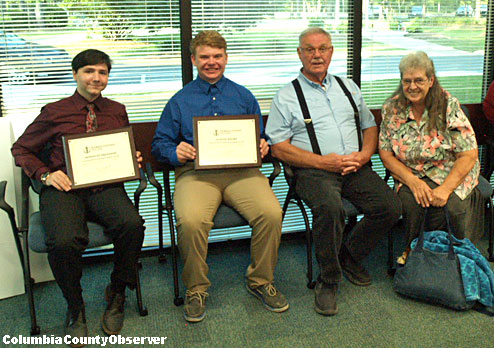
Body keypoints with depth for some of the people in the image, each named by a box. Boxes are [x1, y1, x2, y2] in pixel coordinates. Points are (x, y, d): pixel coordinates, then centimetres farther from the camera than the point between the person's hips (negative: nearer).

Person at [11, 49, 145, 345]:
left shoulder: (117, 111, 19)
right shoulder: (54, 112, 11)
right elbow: (21, 149, 15)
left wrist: (133, 159, 4)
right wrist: (46, 174, -2)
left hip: (106, 186, 2)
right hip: (64, 188, -2)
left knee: (132, 224, -33)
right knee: (64, 242, -34)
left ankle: (117, 295, -5)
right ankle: (75, 309, -3)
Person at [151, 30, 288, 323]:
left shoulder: (243, 96, 22)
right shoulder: (180, 101, 17)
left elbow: (260, 139, 22)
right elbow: (160, 144, 14)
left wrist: (262, 147, -2)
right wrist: (176, 153, -9)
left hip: (241, 170, 1)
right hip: (195, 171, -1)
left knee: (271, 213, -27)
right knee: (191, 221, -33)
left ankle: (261, 281, -2)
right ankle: (196, 289, -8)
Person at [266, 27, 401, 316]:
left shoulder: (348, 87, 21)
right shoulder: (286, 97, 6)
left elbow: (370, 126, 23)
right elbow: (280, 148, -2)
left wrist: (364, 154, 0)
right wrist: (322, 161, -13)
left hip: (356, 168, 5)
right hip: (314, 171, -4)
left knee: (390, 207, -20)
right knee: (330, 207, -36)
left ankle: (349, 256, 7)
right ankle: (328, 281, -14)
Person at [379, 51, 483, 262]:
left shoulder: (449, 106, -10)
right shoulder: (392, 108, -2)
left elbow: (468, 155, -11)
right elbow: (386, 153, -2)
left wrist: (445, 189, -24)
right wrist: (413, 181, -18)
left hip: (451, 174, -1)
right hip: (410, 174, 1)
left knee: (450, 205, -29)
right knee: (410, 201, -29)